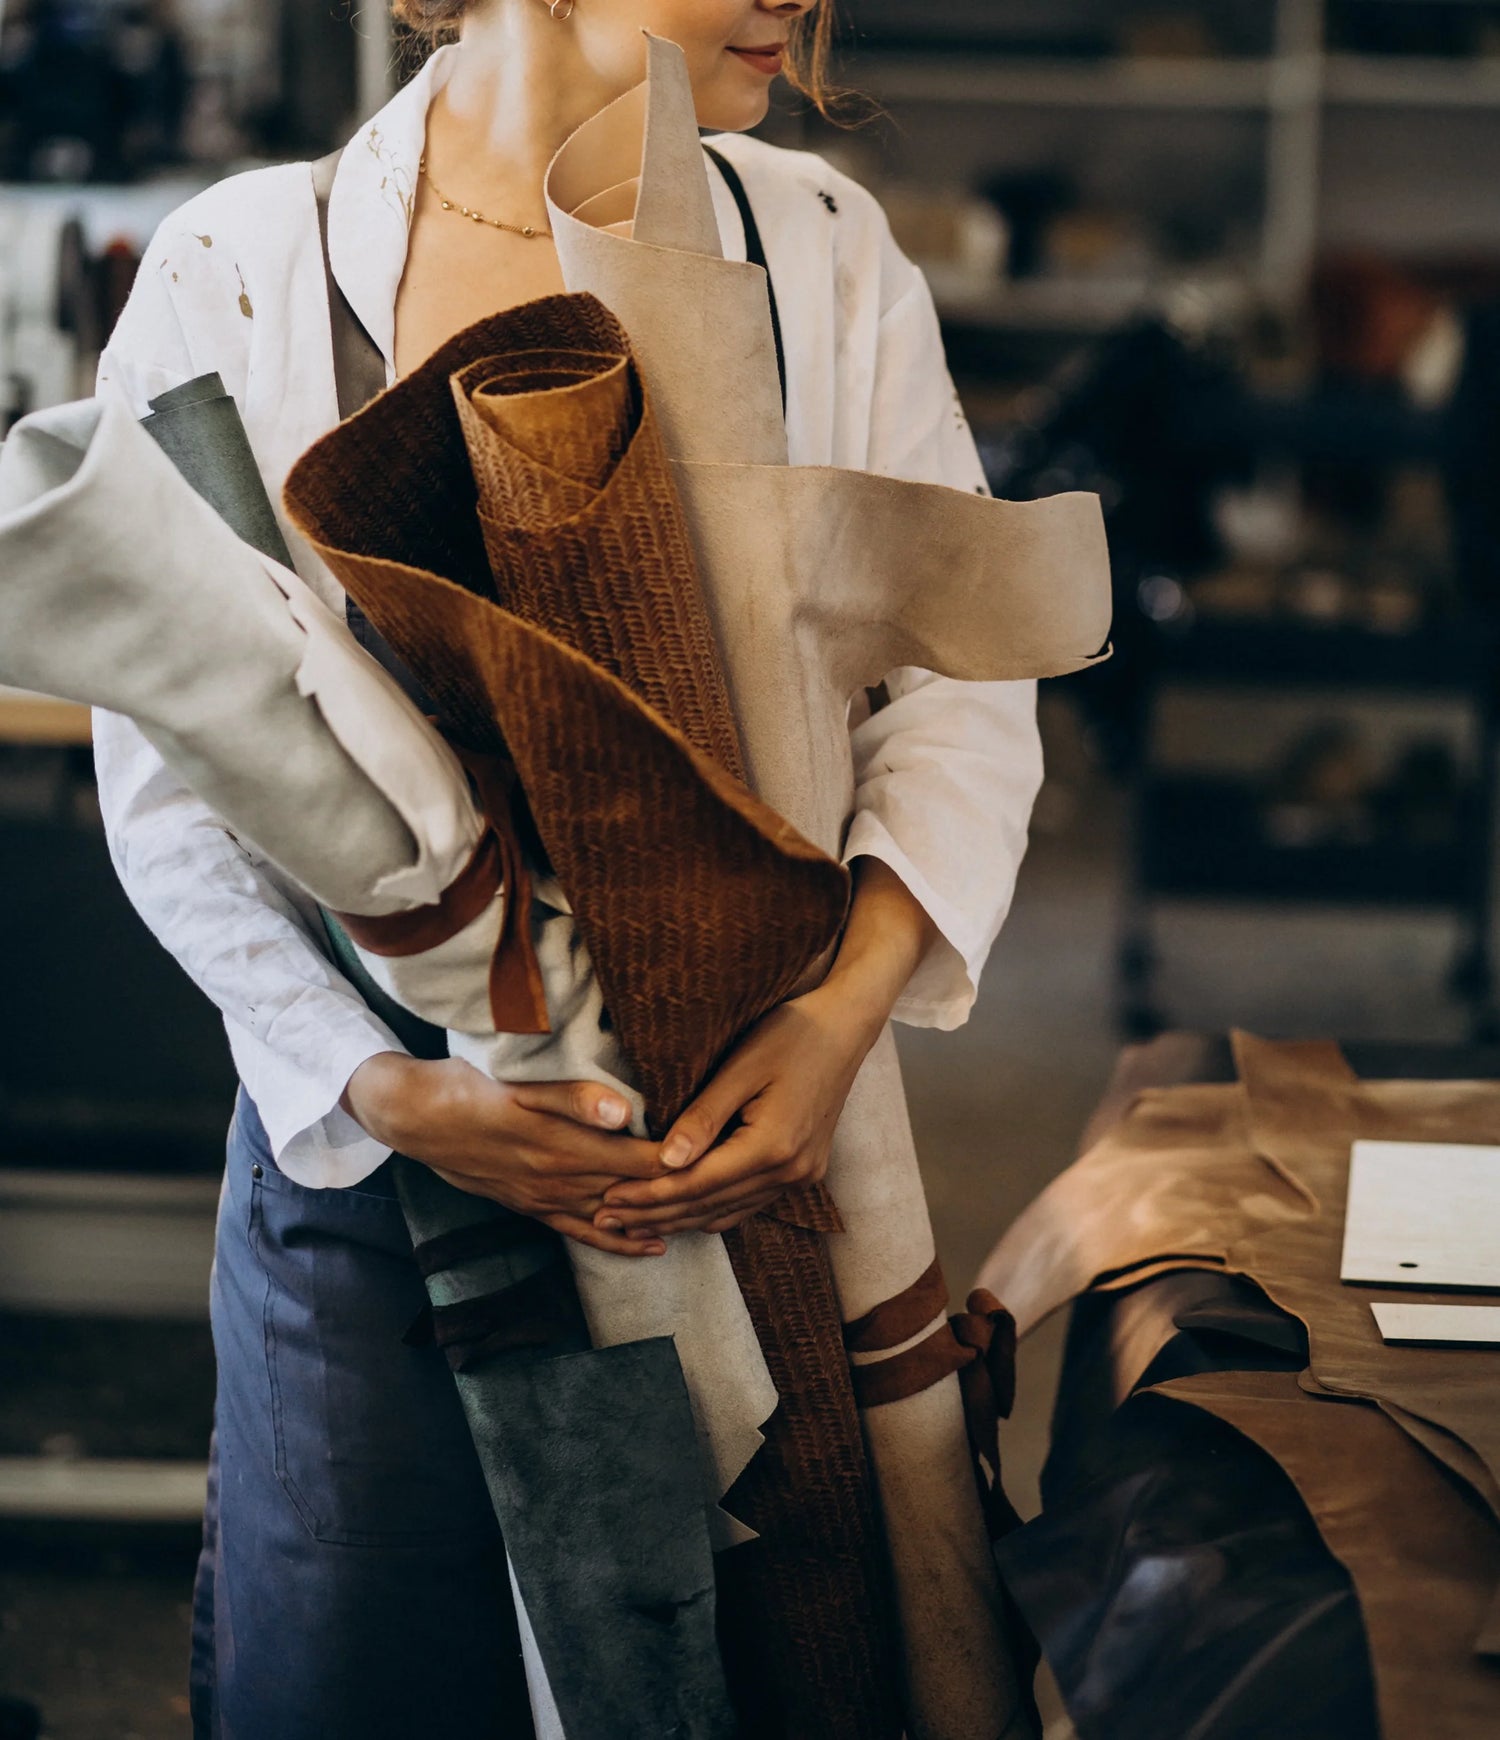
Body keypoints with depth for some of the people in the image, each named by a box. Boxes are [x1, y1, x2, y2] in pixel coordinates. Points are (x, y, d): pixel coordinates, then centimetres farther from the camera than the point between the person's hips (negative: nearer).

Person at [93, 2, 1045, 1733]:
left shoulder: (822, 249, 2)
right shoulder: (236, 275, -5)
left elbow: (958, 677, 1)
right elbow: (168, 787, -6)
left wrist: (847, 1006, -15)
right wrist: (391, 1089, -18)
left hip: (744, 1129, 2)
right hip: (367, 1137, -1)